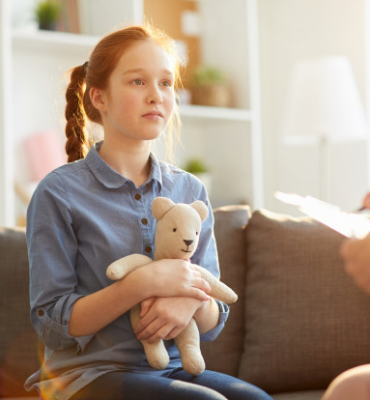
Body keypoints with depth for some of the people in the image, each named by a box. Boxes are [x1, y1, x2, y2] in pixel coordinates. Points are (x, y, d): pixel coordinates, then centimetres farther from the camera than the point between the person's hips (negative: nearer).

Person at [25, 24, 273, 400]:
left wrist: (191, 301, -15)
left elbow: (213, 324, 10)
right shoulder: (58, 193, -5)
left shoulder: (190, 191, 9)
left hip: (172, 368, 5)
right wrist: (143, 284, -20)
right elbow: (52, 326, -9)